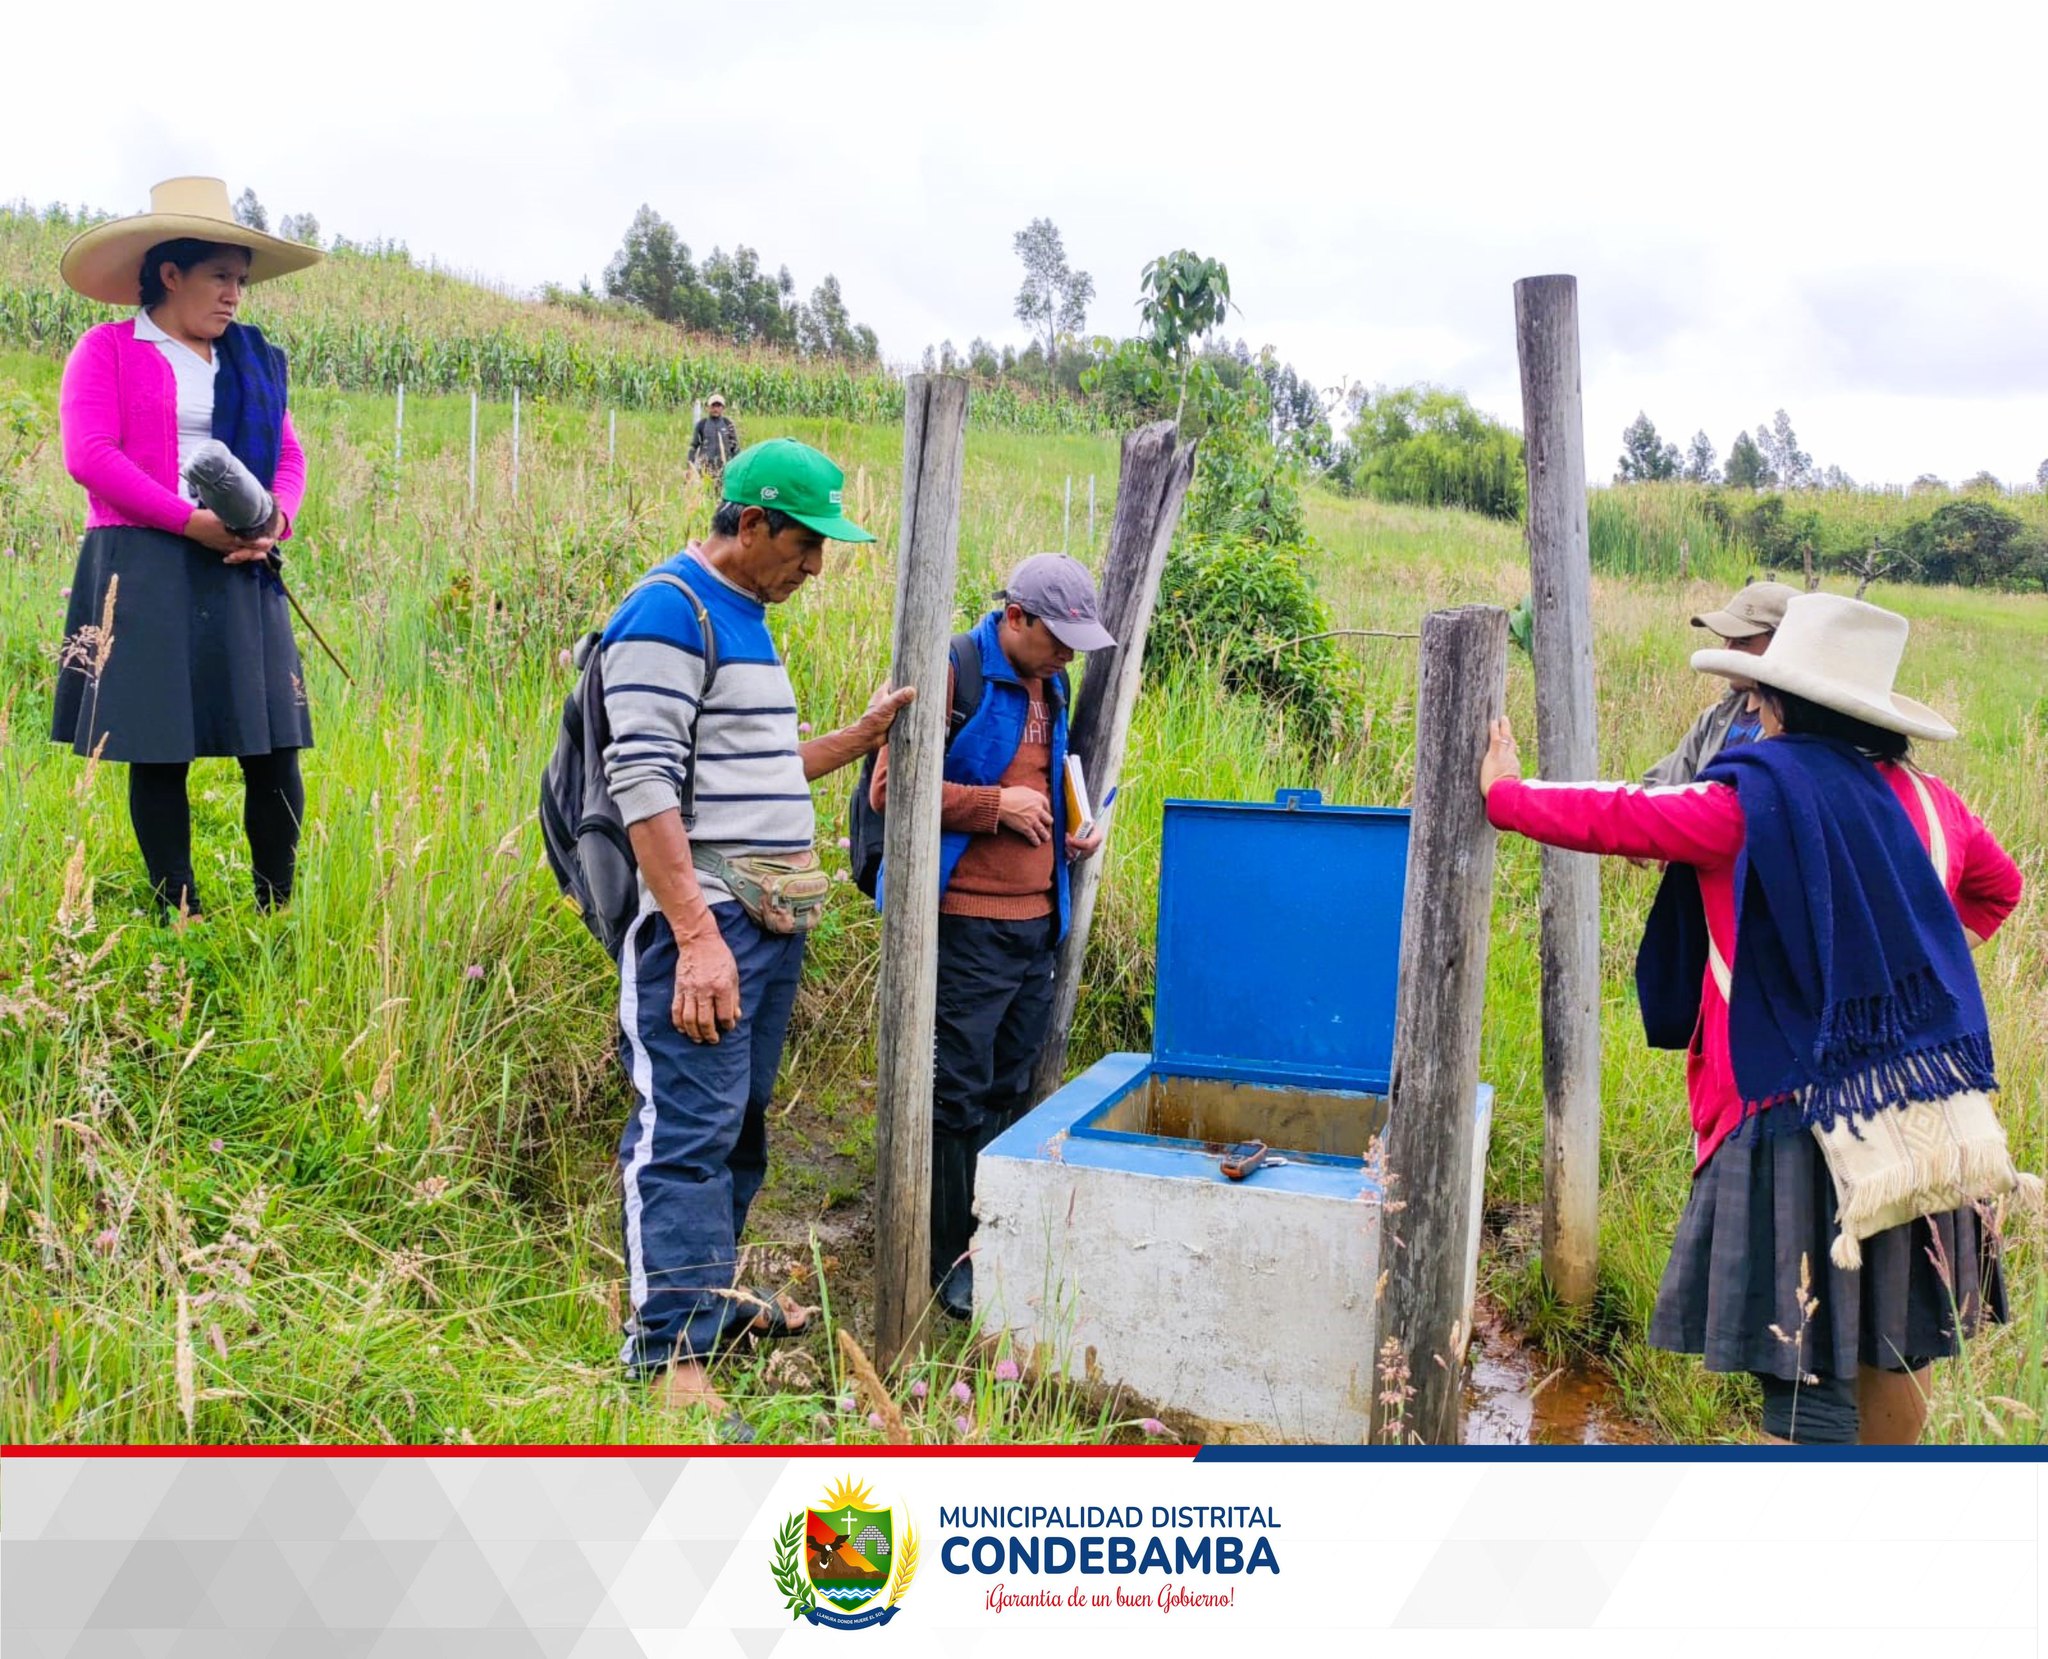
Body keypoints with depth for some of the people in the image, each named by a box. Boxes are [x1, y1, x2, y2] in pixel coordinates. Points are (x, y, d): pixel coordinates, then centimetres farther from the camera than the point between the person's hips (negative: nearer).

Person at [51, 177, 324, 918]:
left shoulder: (254, 359, 17)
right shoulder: (107, 349, 3)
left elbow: (289, 455, 12)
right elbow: (89, 454, -8)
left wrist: (275, 520, -9)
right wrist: (189, 520, -16)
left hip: (240, 571, 4)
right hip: (141, 568, -4)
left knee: (274, 746, -3)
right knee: (158, 749, -1)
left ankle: (277, 911, 7)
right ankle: (179, 913, 8)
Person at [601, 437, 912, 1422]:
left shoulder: (746, 620, 19)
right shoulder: (669, 613, -11)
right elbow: (644, 782, -19)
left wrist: (862, 736, 14)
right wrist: (697, 936, -24)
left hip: (768, 918, 10)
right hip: (702, 917, -10)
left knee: (740, 1123, 16)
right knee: (687, 1132, -9)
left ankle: (709, 1298, 29)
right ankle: (670, 1358, -6)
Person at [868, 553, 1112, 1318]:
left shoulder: (1050, 687, 14)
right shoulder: (952, 675, -11)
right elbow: (892, 787, -16)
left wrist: (1078, 826, 10)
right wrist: (996, 805, -18)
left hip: (1036, 922, 8)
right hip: (964, 926, -8)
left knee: (1009, 1095, 15)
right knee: (957, 1097, -1)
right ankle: (950, 1261, 11)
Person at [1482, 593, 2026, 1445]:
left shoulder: (1753, 804, -14)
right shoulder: (1928, 801, 5)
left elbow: (1613, 817, -6)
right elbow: (1996, 886, 24)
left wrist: (1502, 792, 9)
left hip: (1808, 1123, -7)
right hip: (1928, 1112, 7)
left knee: (1805, 1374, 0)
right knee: (1899, 1340, 20)